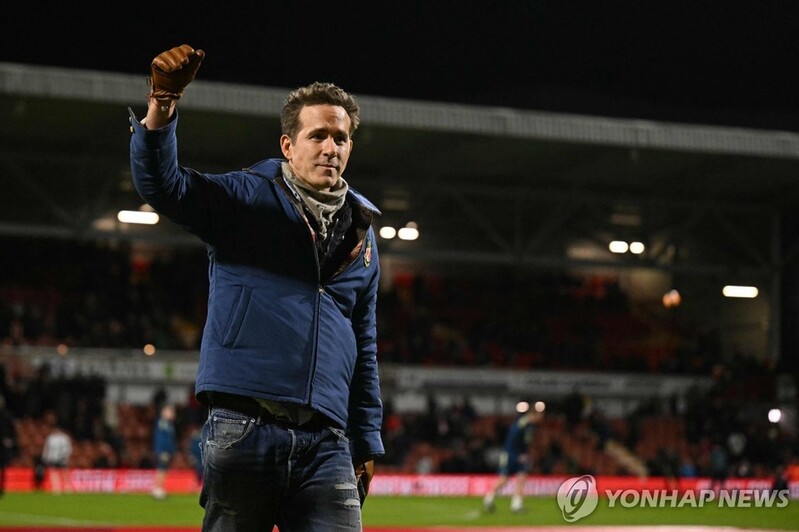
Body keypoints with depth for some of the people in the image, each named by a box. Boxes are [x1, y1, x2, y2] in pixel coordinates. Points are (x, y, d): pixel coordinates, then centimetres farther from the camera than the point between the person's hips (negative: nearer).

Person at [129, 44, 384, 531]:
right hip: (244, 432, -4)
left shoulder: (362, 236, 20)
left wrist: (367, 442, 21)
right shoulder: (246, 200, 6)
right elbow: (161, 185, -12)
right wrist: (162, 105, -29)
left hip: (326, 445, 4)